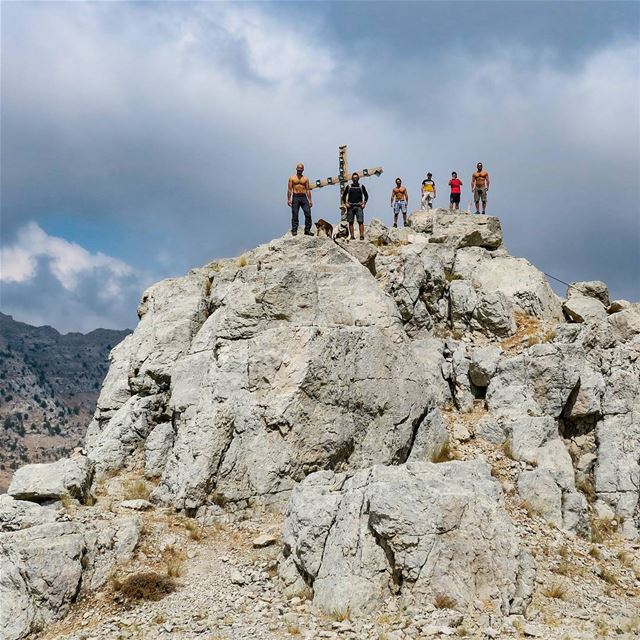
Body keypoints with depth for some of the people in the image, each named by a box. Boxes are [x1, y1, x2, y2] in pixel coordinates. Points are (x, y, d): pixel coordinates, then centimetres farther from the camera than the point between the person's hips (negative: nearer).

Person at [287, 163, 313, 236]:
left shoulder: (305, 179, 12)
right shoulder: (292, 178, 6)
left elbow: (308, 190, 11)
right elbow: (289, 189, 2)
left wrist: (310, 200, 5)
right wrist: (289, 199, -7)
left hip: (303, 197, 2)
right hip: (295, 197, -2)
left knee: (308, 213, -7)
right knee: (295, 215, -2)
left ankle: (307, 230, 0)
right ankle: (294, 230, 3)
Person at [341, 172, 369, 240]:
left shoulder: (361, 186, 8)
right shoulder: (348, 186, 8)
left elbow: (366, 195, 14)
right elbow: (344, 196, 13)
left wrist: (364, 203, 2)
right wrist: (346, 203, 0)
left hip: (359, 206, -1)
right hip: (350, 206, 1)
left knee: (360, 221, -11)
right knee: (350, 222, 0)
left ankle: (362, 235, -14)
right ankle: (352, 236, 4)